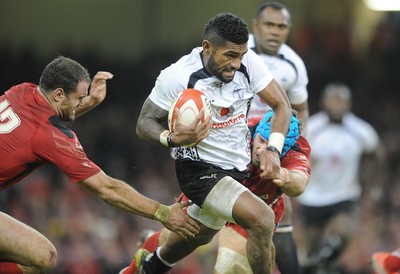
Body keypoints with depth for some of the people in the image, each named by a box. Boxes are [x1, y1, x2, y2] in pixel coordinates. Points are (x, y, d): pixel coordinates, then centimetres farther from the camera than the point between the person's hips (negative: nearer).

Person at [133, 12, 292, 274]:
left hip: (239, 166, 6)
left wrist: (273, 150, -22)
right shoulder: (178, 76, -25)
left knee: (199, 234, 28)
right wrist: (173, 139, -37)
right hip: (200, 171, -6)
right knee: (262, 219, -27)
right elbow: (145, 123, -16)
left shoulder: (248, 62, -14)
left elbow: (282, 104, -6)